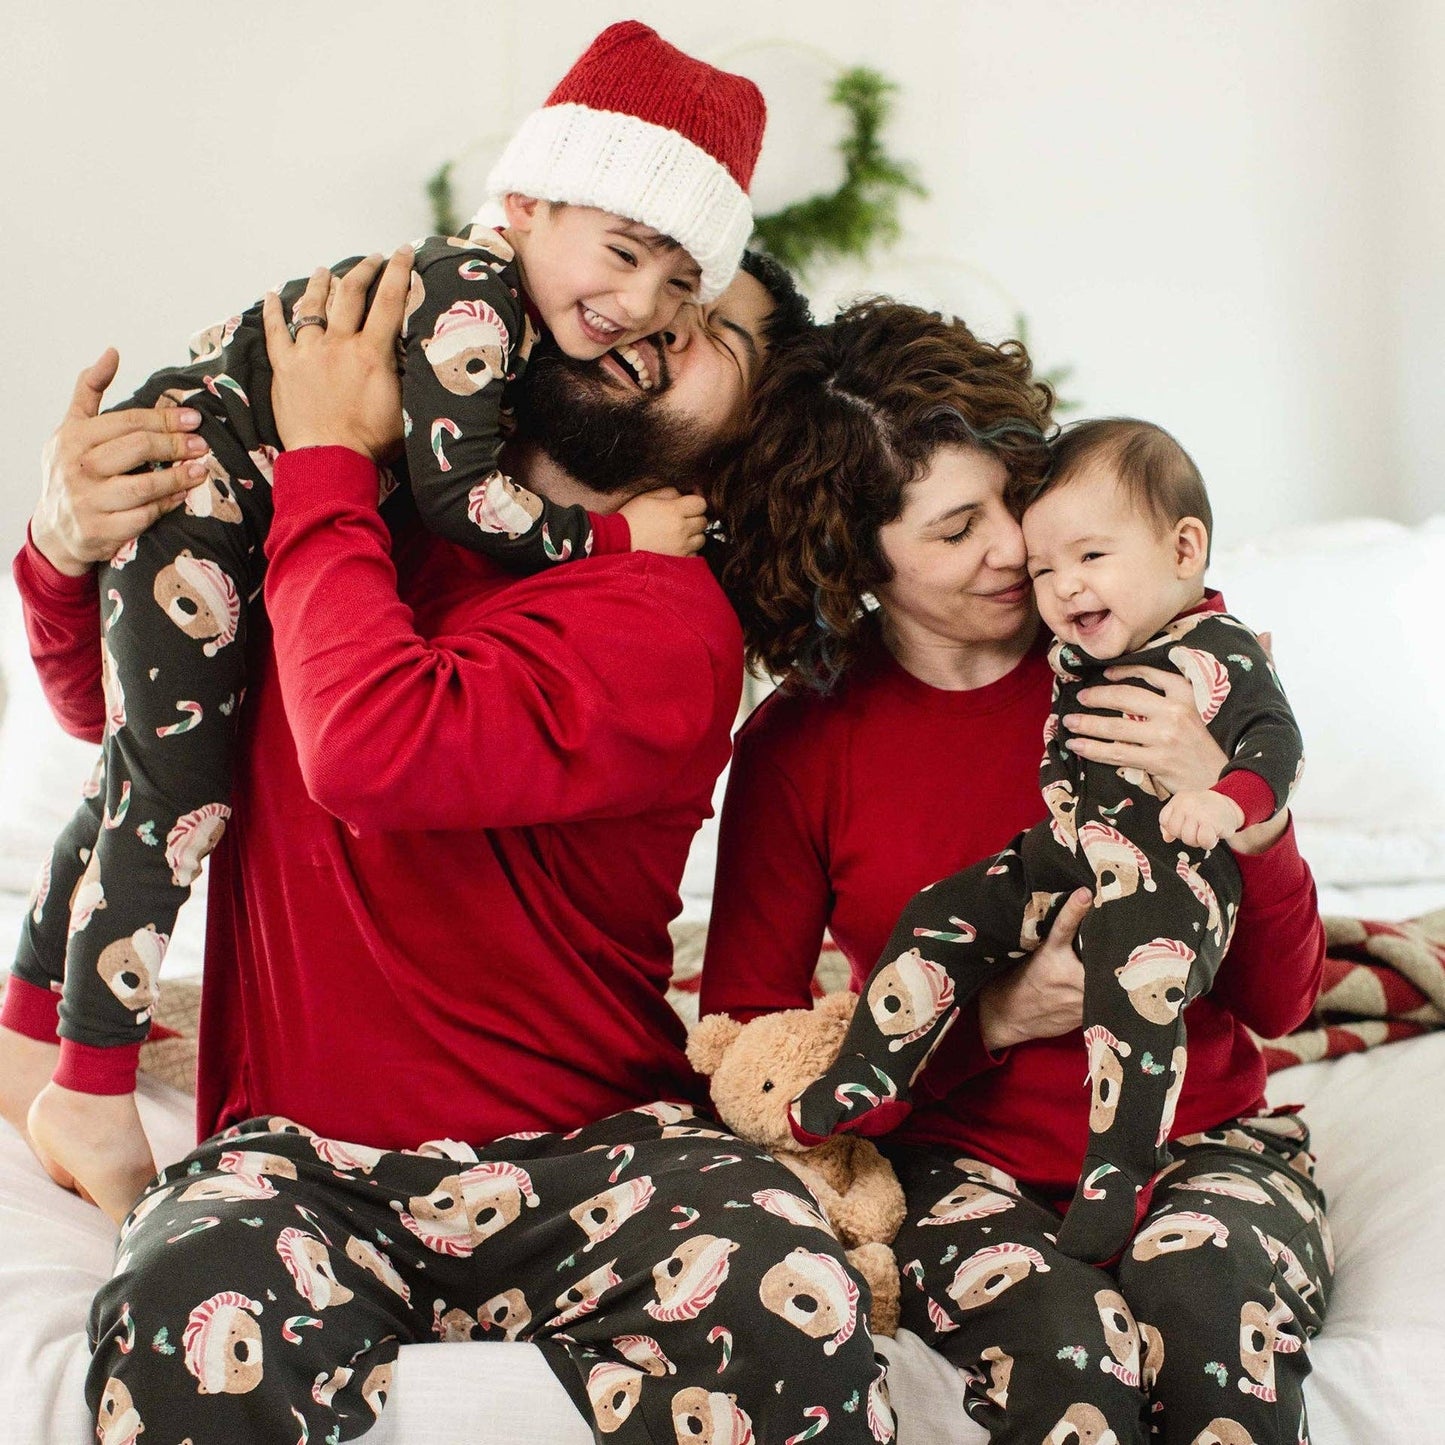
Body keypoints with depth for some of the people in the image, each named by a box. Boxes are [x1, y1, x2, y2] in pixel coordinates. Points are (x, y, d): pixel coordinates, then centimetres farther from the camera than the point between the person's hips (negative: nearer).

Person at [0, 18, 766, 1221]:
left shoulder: (523, 311, 5)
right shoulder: (470, 296, -24)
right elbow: (458, 495, -27)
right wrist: (613, 535, -20)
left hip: (227, 513, 10)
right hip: (181, 480, -10)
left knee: (146, 771, 21)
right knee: (178, 787, -9)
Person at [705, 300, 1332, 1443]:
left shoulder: (1171, 666, -3)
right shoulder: (801, 743, -5)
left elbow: (1281, 1000, -1)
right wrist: (988, 1017, -15)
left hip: (1200, 1139, 1)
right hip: (966, 1162, -1)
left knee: (1210, 1317, -33)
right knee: (1065, 1348, -33)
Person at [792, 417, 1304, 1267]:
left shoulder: (1219, 655, -9)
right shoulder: (1071, 655, 12)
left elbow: (1276, 740, -18)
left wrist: (1226, 799, -37)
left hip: (1169, 880, -7)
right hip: (1062, 863, 8)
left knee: (1136, 980, -30)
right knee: (945, 918, 1)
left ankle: (1121, 1173, -20)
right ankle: (866, 1085, 6)